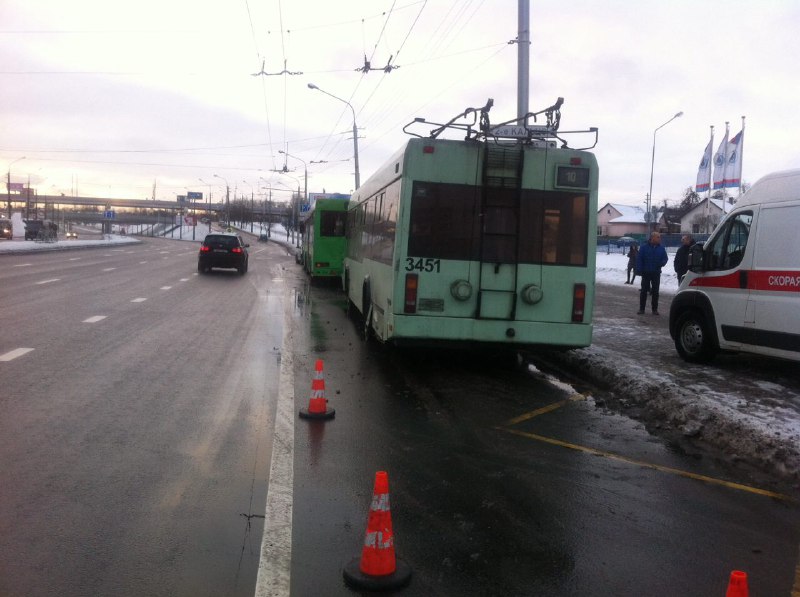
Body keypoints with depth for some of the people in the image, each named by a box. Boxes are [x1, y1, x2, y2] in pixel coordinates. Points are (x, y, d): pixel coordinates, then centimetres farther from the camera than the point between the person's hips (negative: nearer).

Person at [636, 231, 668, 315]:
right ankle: (641, 308, 8)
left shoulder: (661, 248, 5)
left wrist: (662, 262, -13)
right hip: (646, 273, -2)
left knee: (655, 291, 6)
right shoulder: (644, 247, -3)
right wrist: (639, 270, -12)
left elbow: (665, 258, 10)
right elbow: (639, 259, -4)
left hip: (656, 273, 2)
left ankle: (655, 309, 13)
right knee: (644, 291, 2)